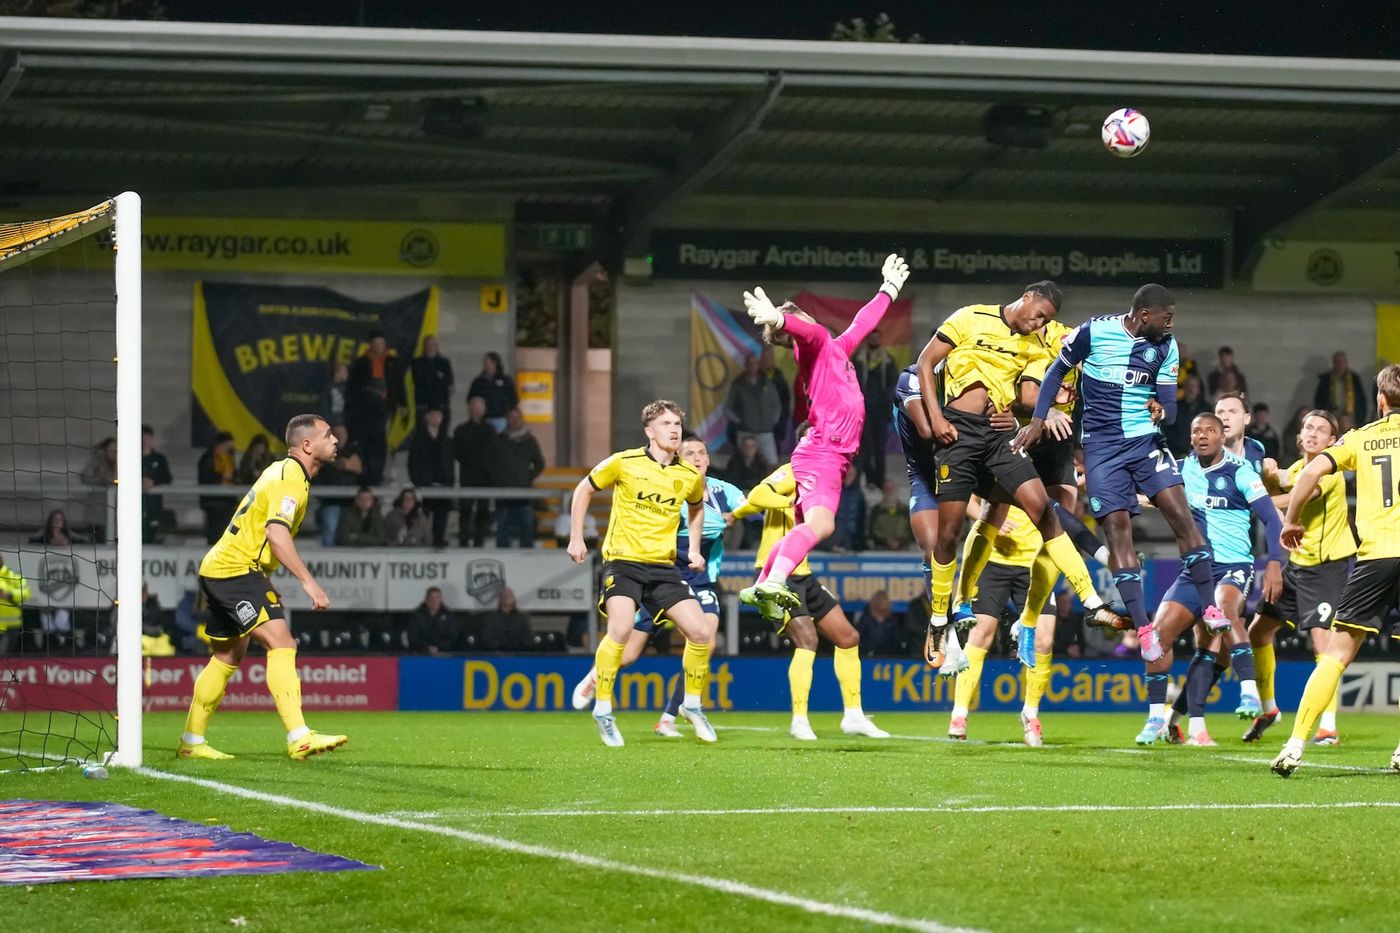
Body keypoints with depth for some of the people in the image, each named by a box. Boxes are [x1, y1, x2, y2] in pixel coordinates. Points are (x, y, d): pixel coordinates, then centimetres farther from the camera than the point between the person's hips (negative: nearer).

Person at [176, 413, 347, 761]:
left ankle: (191, 742, 24)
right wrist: (307, 581, -31)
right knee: (281, 643, -20)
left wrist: (265, 584, 29)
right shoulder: (290, 478, -15)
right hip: (237, 570, -11)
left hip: (219, 569, 11)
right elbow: (277, 533, -28)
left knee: (228, 658, 17)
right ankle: (299, 739, -31)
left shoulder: (285, 472, 18)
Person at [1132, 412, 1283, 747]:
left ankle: (1250, 692, -36)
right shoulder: (1185, 469, 10)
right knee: (1159, 633, -7)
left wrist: (1274, 564, -23)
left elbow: (1271, 519, -10)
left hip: (1233, 566, -6)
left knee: (1223, 607, -37)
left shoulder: (1239, 472, -6)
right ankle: (1156, 718, 5)